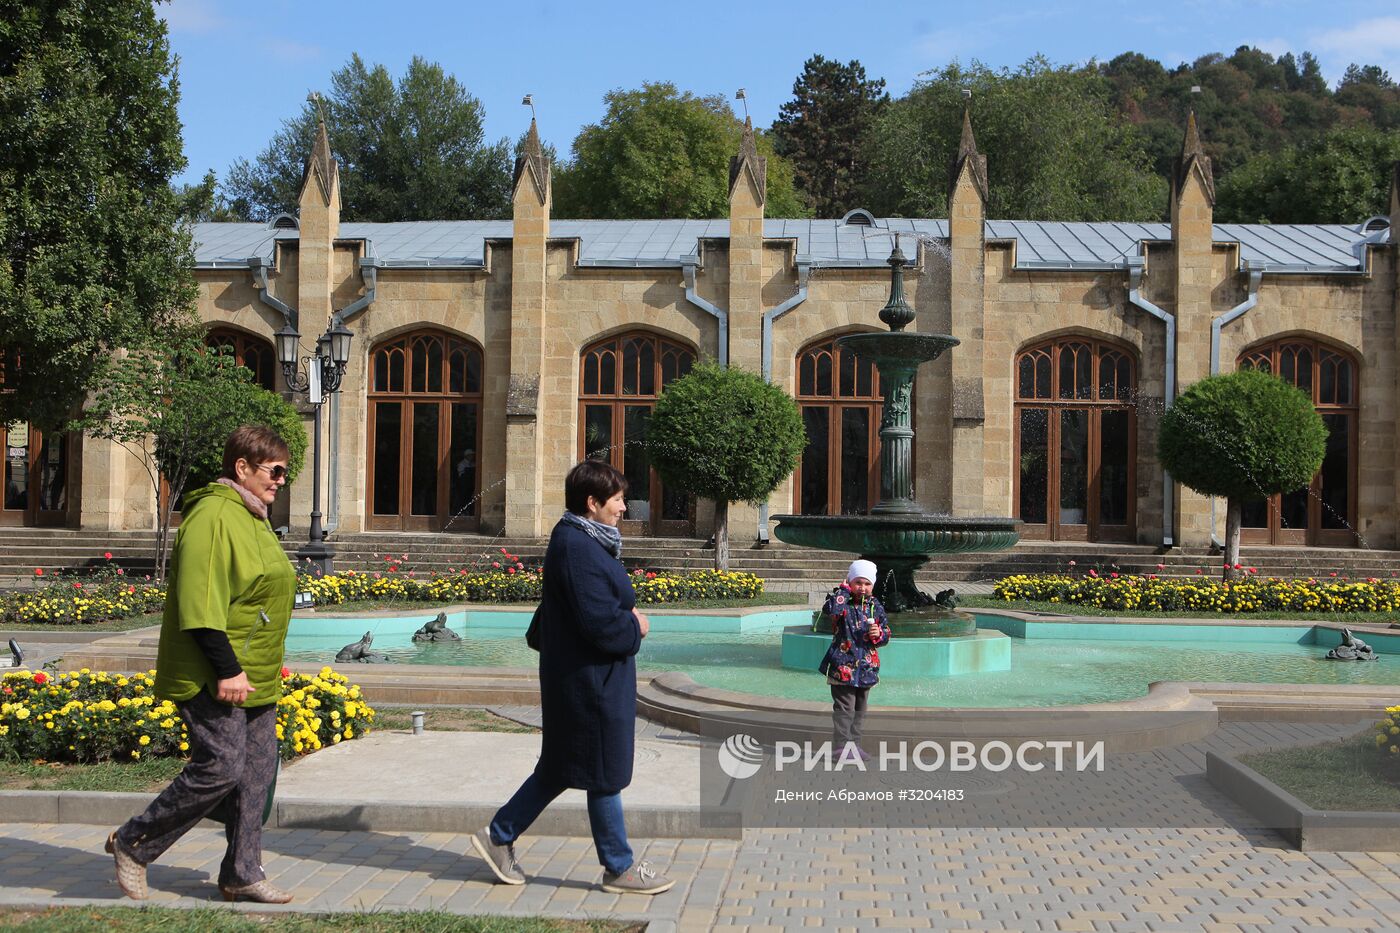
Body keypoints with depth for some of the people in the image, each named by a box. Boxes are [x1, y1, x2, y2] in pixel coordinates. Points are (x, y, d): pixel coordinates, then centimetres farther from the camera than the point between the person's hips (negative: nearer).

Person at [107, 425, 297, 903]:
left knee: (256, 773, 8)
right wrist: (226, 669, -25)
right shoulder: (212, 516, -15)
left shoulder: (253, 519, 17)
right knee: (220, 768, -11)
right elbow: (199, 604, -23)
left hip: (255, 679, 10)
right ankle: (133, 843, 8)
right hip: (213, 679, -10)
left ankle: (242, 874, 17)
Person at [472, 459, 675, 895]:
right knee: (605, 773, 3)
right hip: (591, 679, -11)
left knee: (561, 768, 18)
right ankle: (619, 868, 16)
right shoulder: (577, 548, -22)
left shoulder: (582, 540, 12)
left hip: (581, 676, 11)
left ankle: (499, 836, 26)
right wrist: (635, 627, -11)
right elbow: (599, 620, -26)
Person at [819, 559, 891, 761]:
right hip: (844, 667, -6)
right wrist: (844, 590, -20)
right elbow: (830, 609, -33)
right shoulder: (844, 604, -8)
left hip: (867, 667, 6)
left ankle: (854, 743, 27)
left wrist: (879, 634, -11)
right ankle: (840, 746, 2)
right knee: (844, 708, -5)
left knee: (860, 708, 15)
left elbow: (886, 634, 13)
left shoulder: (875, 607, 6)